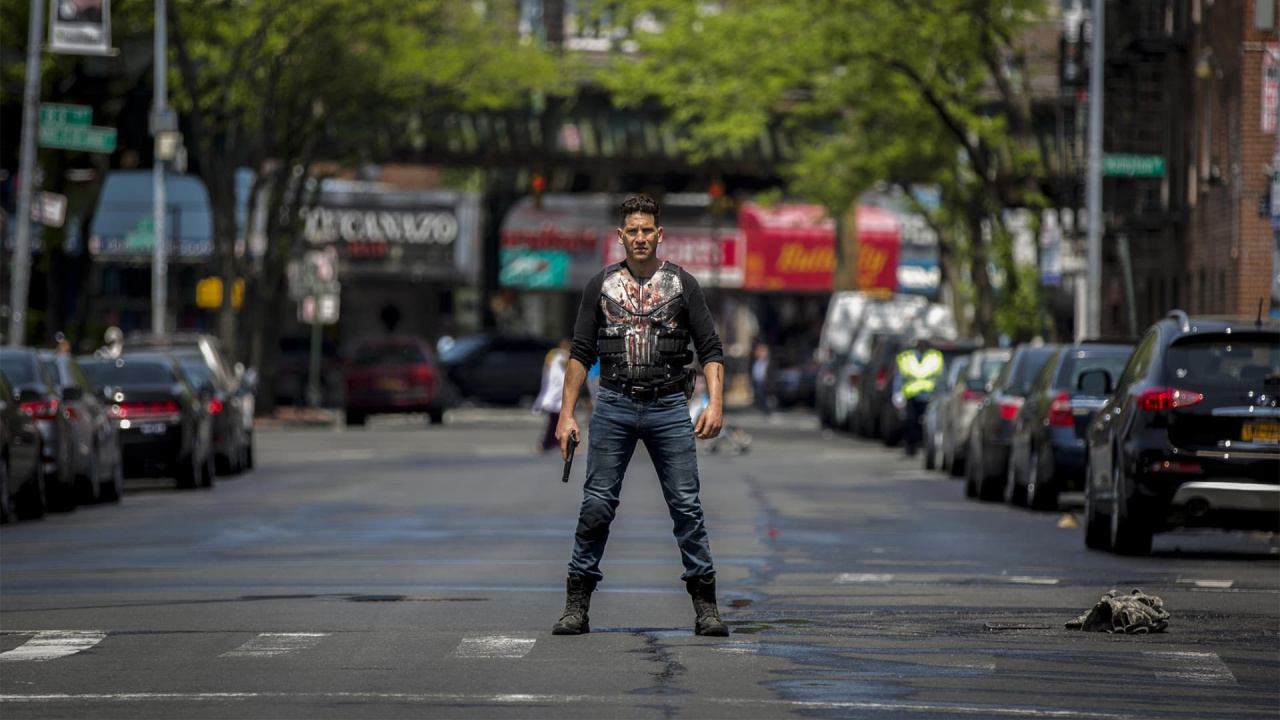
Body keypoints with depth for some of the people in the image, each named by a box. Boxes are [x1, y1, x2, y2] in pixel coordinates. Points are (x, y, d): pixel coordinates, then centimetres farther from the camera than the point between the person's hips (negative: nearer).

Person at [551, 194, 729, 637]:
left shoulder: (682, 284, 5)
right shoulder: (601, 286, 8)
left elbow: (710, 349, 2)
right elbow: (581, 353, 9)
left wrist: (716, 403, -12)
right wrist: (566, 414, 2)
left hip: (668, 407, -1)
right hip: (614, 405, 1)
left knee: (686, 505, -3)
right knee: (597, 505, -2)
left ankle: (705, 604, 3)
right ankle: (577, 605, 4)